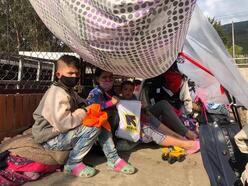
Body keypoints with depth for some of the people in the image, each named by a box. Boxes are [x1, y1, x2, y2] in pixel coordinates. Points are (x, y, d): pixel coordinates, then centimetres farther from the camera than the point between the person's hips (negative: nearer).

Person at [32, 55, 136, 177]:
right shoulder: (57, 94, -23)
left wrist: (91, 108, -5)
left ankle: (113, 160, 3)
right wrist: (85, 112, -19)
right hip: (51, 138, -9)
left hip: (66, 133, 10)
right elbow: (63, 123, -32)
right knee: (94, 126, -26)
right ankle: (73, 164, -12)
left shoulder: (69, 91, 10)